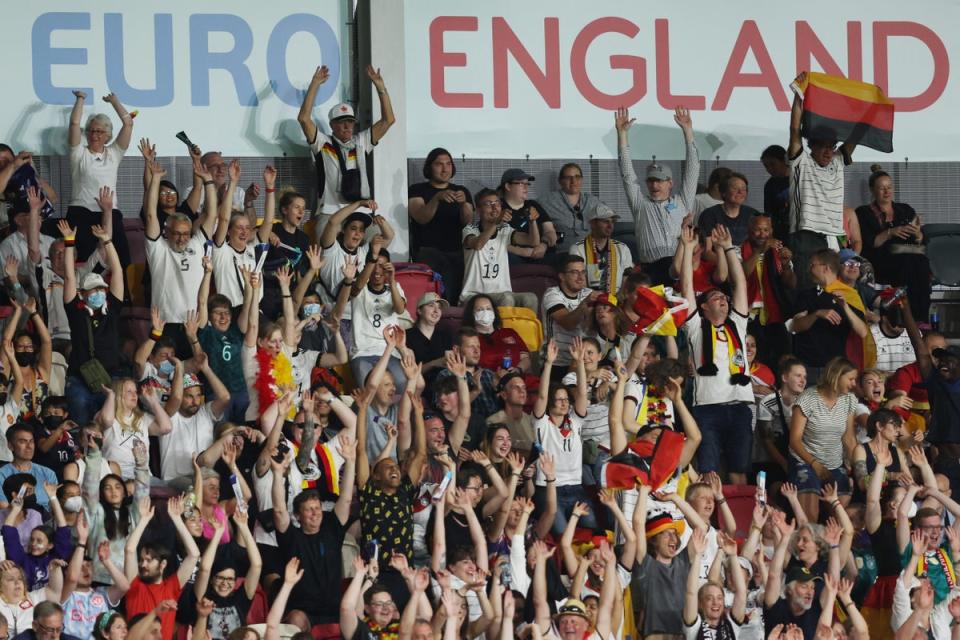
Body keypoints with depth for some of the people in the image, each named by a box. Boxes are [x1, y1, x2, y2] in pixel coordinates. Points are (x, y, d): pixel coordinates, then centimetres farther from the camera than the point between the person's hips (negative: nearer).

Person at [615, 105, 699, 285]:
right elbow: (627, 173, 17)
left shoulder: (682, 202, 21)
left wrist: (688, 131, 15)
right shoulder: (641, 203, 21)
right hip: (652, 270, 0)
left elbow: (692, 169, 19)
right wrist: (622, 133, 12)